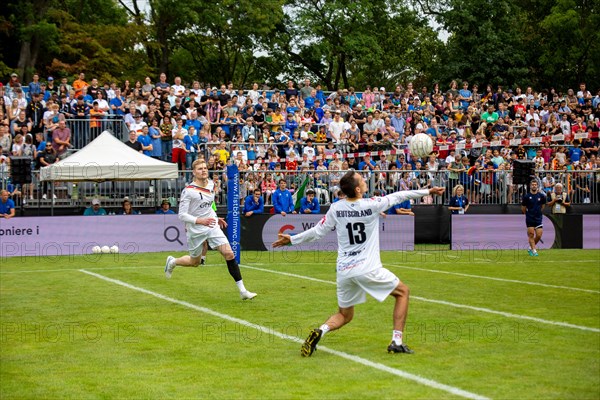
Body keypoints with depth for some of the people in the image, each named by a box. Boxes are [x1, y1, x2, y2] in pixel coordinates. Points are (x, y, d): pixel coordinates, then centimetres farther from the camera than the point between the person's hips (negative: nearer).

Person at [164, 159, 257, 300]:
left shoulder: (211, 184, 3)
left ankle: (242, 290, -10)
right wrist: (200, 221, -30)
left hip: (212, 227, 4)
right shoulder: (188, 191, -17)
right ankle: (172, 262, 46)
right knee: (195, 262, 12)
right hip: (195, 231, -4)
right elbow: (182, 215, -18)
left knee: (229, 254, -12)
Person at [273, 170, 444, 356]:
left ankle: (320, 331, -10)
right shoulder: (372, 205, -9)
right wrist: (428, 191, 15)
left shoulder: (335, 208, 0)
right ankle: (396, 341, 7)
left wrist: (292, 239, 20)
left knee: (344, 315, 21)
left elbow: (318, 231, 7)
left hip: (344, 271, 4)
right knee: (402, 292, 17)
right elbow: (399, 196, 3)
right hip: (368, 269, -4)